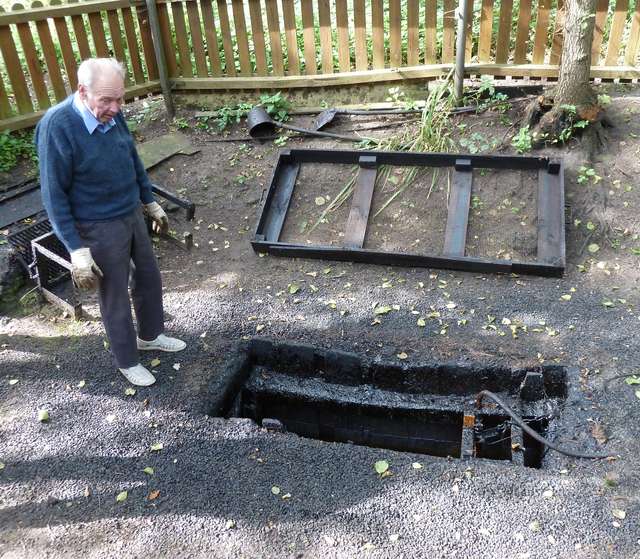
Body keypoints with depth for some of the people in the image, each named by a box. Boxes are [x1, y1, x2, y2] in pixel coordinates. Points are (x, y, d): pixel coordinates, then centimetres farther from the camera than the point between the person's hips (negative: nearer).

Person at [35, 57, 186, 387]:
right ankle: (127, 361, 31)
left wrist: (150, 202, 18)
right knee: (115, 297, 9)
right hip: (99, 229, -7)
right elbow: (54, 195, -20)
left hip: (131, 215, 7)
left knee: (149, 277, 20)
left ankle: (150, 336, 44)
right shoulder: (57, 127, -24)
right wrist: (76, 249, -20)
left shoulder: (111, 113, -5)